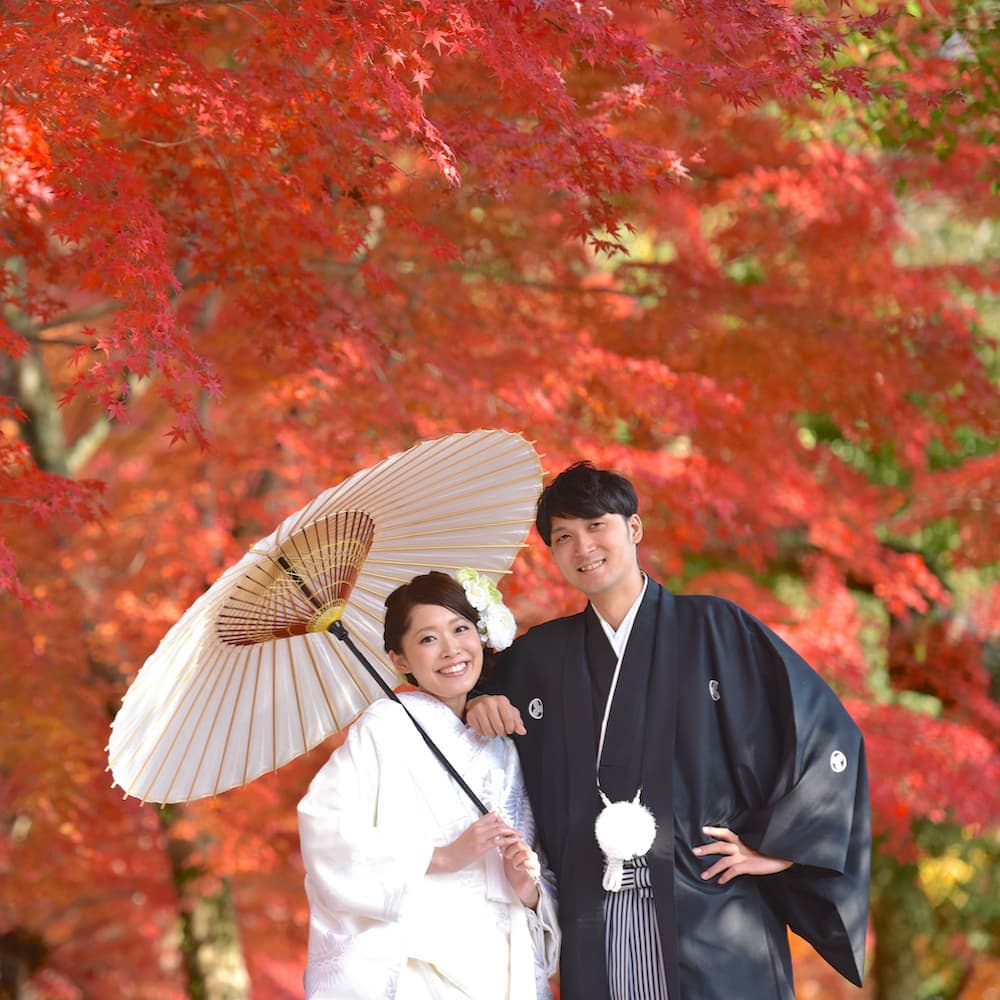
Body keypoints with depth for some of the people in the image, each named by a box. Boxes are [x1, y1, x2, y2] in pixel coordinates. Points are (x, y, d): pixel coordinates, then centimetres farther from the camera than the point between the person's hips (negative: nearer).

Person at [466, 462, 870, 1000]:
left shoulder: (715, 629, 2)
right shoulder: (537, 657, 13)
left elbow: (828, 736, 0)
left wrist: (777, 847, -5)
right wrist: (478, 711, 3)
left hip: (711, 925, -3)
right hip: (595, 932, 3)